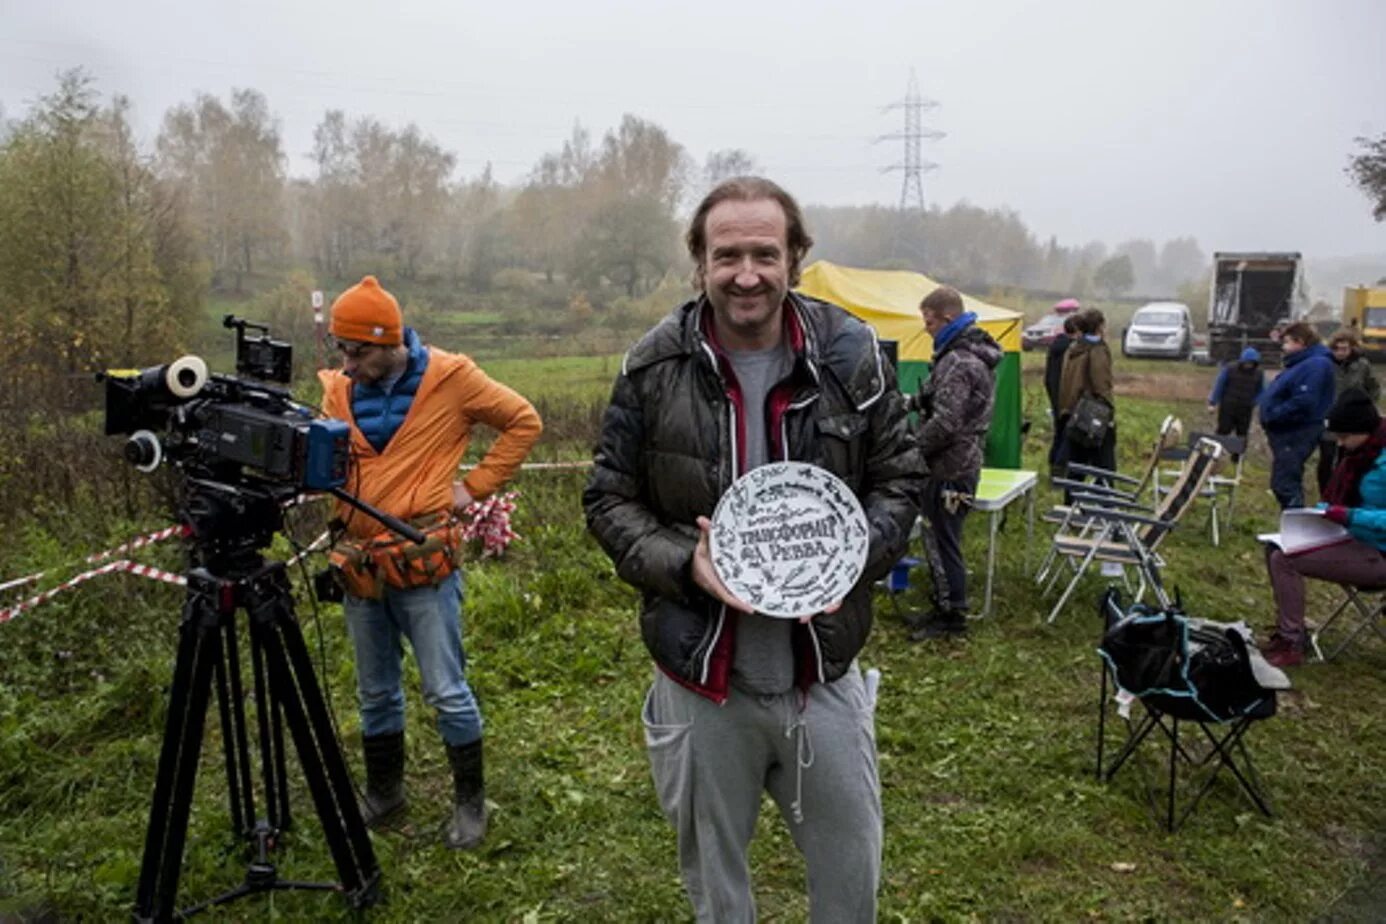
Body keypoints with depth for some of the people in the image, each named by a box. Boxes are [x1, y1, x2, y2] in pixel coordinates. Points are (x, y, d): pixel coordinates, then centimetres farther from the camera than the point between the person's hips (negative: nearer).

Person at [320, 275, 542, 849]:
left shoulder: (449, 377, -7)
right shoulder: (340, 388, 5)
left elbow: (523, 421, 0)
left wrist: (475, 486, -4)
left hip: (423, 564, -5)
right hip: (359, 563, 5)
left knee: (446, 692, 2)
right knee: (375, 693, 17)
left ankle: (470, 801, 21)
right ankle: (382, 794, 36)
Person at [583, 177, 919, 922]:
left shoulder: (851, 355, -6)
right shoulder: (654, 367, -9)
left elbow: (900, 479, 2)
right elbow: (610, 499, -2)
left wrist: (854, 555, -17)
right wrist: (681, 563, -20)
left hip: (822, 669, 1)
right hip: (699, 672, 0)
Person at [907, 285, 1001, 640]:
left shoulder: (958, 362, -21)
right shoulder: (977, 354, 13)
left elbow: (945, 424, -25)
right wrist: (918, 400, 11)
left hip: (950, 468, -10)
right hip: (963, 462, 10)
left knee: (940, 540, -2)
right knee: (940, 537, 17)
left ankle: (951, 615, 8)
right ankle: (945, 607, 27)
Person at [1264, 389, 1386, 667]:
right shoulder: (1361, 452, 6)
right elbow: (1342, 496, 17)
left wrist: (1350, 516, -33)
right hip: (1355, 538, 10)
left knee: (1285, 560, -20)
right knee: (1275, 547, 9)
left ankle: (1292, 646, -11)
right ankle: (1288, 627, 15)